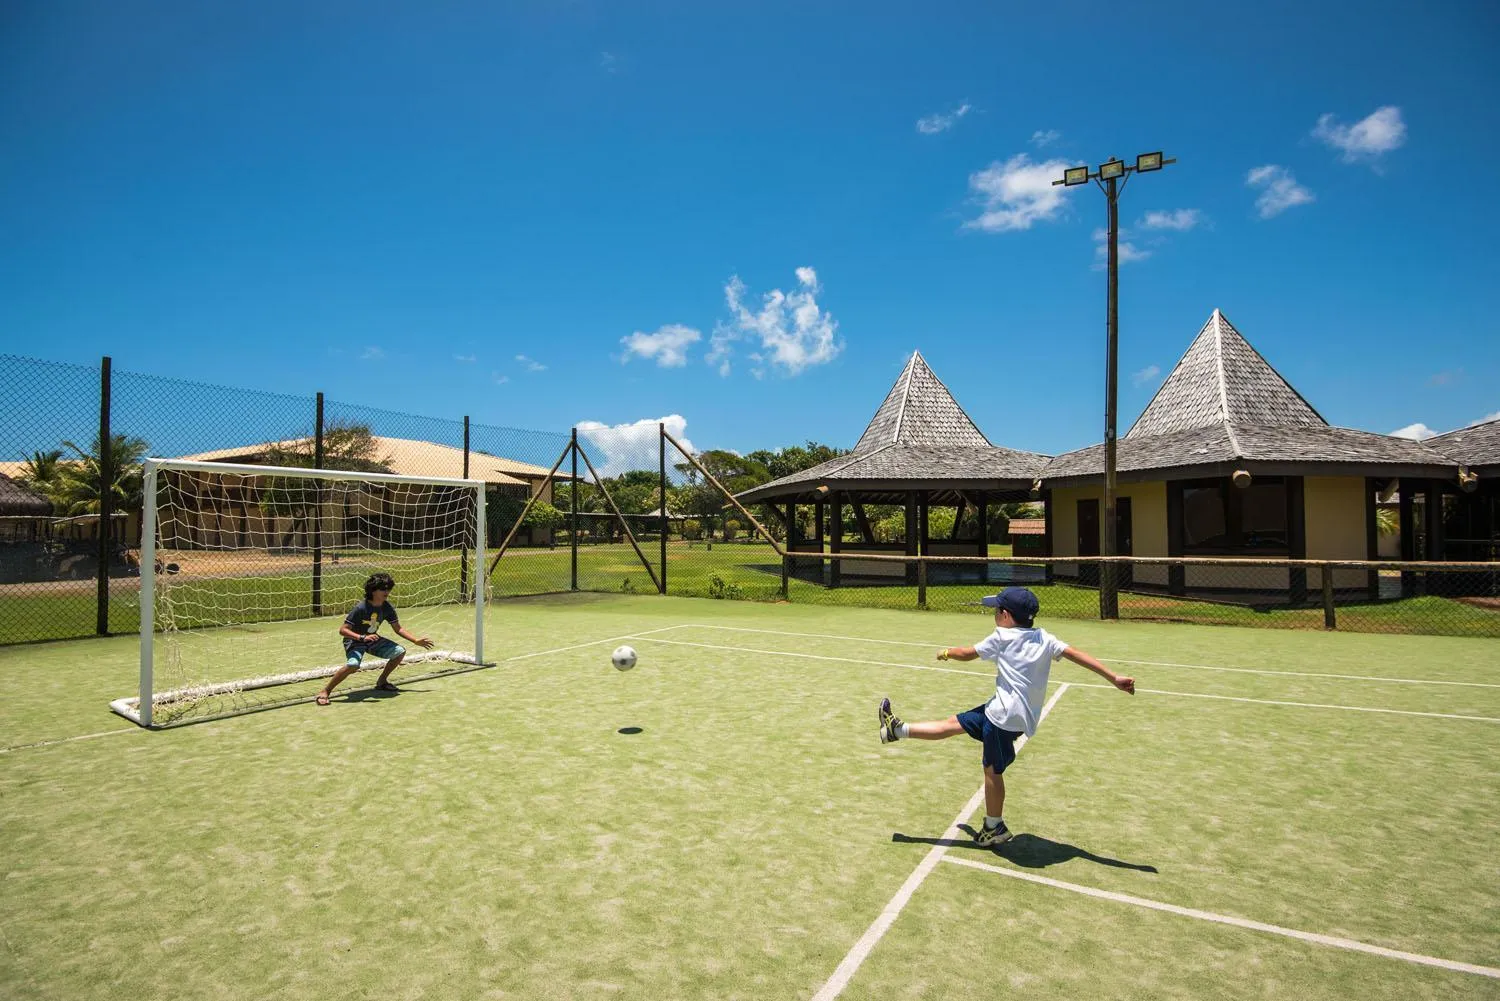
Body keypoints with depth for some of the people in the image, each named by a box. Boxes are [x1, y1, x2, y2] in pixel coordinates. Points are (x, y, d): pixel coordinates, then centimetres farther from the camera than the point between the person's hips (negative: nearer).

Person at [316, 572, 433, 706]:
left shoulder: (388, 608, -8)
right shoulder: (360, 609, -26)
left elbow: (398, 629, 2)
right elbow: (342, 630, -27)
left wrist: (416, 640, -6)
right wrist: (363, 637, -41)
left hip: (373, 639, 7)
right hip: (354, 641, -7)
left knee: (400, 651, -6)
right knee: (353, 665, -34)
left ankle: (381, 682, 15)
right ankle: (324, 692, -15)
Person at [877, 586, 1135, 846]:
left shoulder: (1002, 637, -9)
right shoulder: (1044, 638, 5)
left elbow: (967, 653, 3)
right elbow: (1076, 654, -5)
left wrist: (946, 653, 22)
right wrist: (1114, 678, -8)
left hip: (1005, 715, -8)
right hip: (1022, 715, 8)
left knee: (992, 769, 6)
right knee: (955, 723, 9)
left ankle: (995, 828, 18)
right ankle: (898, 730, 14)